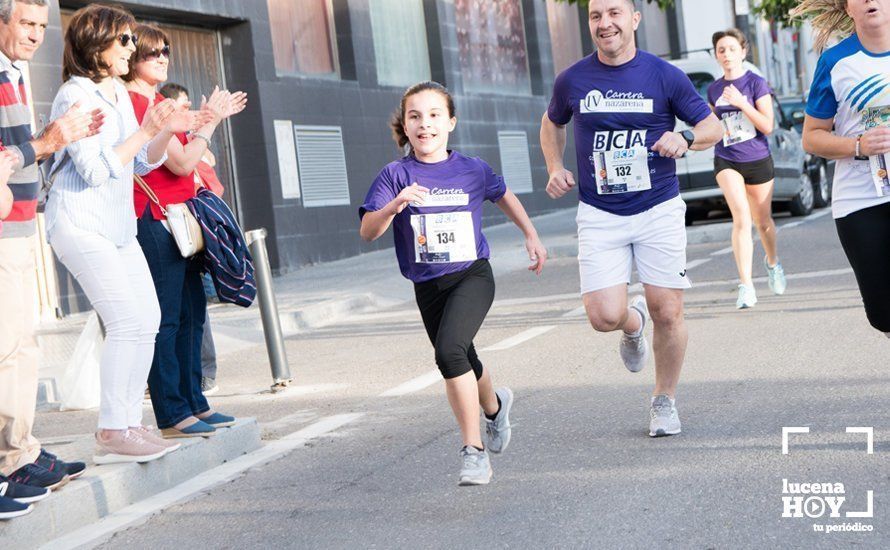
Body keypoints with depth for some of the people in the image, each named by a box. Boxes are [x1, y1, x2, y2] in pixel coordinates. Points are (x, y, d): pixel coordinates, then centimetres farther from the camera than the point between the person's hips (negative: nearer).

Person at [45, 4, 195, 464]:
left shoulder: (119, 93, 13)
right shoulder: (75, 96, -13)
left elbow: (142, 163, 16)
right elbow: (96, 170, -19)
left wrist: (166, 132, -1)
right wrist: (144, 131, -19)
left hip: (119, 225, 9)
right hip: (80, 224, -9)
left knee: (147, 319, 5)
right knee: (127, 320, -16)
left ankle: (130, 424, 12)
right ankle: (111, 434, -10)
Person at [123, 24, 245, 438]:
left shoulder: (156, 102, 16)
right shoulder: (136, 102, -14)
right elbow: (182, 163, -17)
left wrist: (211, 118, 17)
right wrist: (209, 121, -7)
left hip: (178, 218, 10)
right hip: (154, 220, -10)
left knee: (191, 313, 12)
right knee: (167, 318, -8)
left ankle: (194, 403, 19)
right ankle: (172, 416, -5)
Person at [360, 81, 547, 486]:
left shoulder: (472, 171, -3)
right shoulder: (395, 175, -6)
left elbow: (503, 195, 20)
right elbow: (367, 232, -16)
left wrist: (531, 236, 21)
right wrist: (394, 206, -34)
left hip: (472, 275, -2)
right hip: (428, 286, 3)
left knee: (449, 349, -27)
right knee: (464, 364, 19)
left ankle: (474, 450, -18)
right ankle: (495, 407, 55)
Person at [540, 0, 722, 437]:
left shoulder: (664, 76, -3)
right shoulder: (572, 80, 2)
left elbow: (712, 127, 5)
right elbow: (552, 123, 22)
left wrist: (685, 138, -17)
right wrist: (556, 168, 6)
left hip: (660, 210, -1)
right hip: (599, 215, 1)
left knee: (667, 314, -1)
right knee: (604, 316, -11)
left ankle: (664, 401, 23)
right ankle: (633, 323, 27)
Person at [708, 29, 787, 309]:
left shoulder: (756, 83, -6)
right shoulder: (714, 89, 6)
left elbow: (768, 126, -14)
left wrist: (741, 103, -23)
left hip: (758, 161, -1)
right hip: (726, 161, 1)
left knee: (762, 221, 14)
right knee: (741, 217, -19)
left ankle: (772, 262, 47)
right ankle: (746, 286, -20)